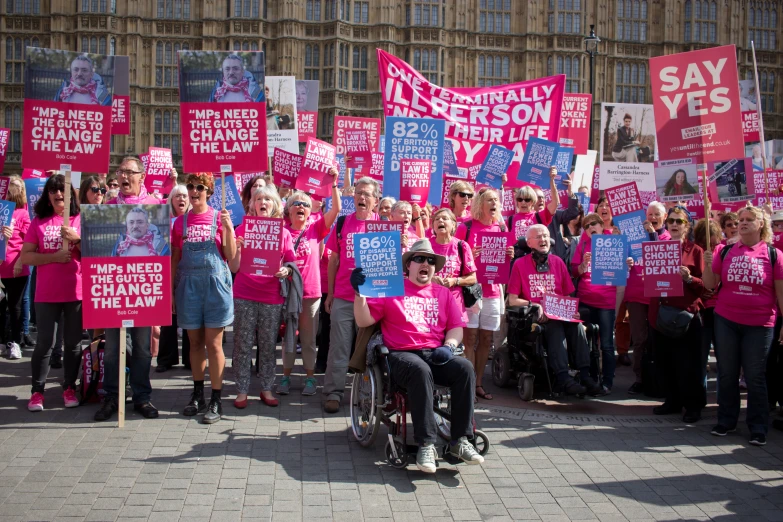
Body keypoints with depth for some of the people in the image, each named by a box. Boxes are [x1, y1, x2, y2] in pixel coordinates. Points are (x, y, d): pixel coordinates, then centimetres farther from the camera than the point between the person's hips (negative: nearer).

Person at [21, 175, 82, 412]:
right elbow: (26, 257, -1)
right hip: (46, 293, 0)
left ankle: (69, 388, 18)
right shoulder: (39, 221, 4)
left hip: (77, 292, 0)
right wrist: (55, 257, -14)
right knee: (44, 342, 2)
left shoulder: (80, 220, 3)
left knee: (73, 342, 7)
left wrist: (77, 239, -15)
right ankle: (37, 391, 11)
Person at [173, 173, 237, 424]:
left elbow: (231, 256, -3)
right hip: (189, 285, 3)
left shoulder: (219, 218, 0)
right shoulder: (181, 221, 7)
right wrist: (171, 290, 7)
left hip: (215, 283, -3)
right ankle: (197, 394, 24)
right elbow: (175, 259, 11)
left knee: (213, 343, -1)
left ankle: (216, 400, 5)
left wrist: (228, 227, -14)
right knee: (195, 342, 11)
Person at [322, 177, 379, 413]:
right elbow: (334, 260, 9)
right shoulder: (342, 223, 6)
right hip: (342, 297, 1)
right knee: (338, 347, 3)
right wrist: (330, 293, 7)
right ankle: (333, 393, 9)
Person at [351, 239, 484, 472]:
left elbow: (456, 327, 16)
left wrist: (449, 346, -5)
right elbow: (363, 321, 4)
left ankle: (460, 440, -25)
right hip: (402, 355, -3)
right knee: (421, 370, -38)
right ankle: (426, 444, -35)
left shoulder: (443, 293, 22)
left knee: (465, 368, -27)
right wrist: (360, 292, -11)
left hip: (436, 354, 4)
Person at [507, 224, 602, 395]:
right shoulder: (520, 264, 1)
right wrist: (536, 306, -16)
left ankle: (585, 375, -30)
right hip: (533, 317, -4)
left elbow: (569, 295, 15)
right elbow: (512, 300, -3)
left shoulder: (558, 262, 13)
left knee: (577, 325, -27)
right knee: (555, 327, -33)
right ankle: (563, 378, -39)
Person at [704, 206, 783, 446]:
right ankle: (726, 421, 22)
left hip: (759, 324, -2)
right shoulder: (725, 251, 3)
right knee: (727, 374, 10)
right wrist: (708, 264, -12)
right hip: (726, 321, 2)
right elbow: (711, 285, 5)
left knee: (755, 376, 3)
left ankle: (758, 428, 14)